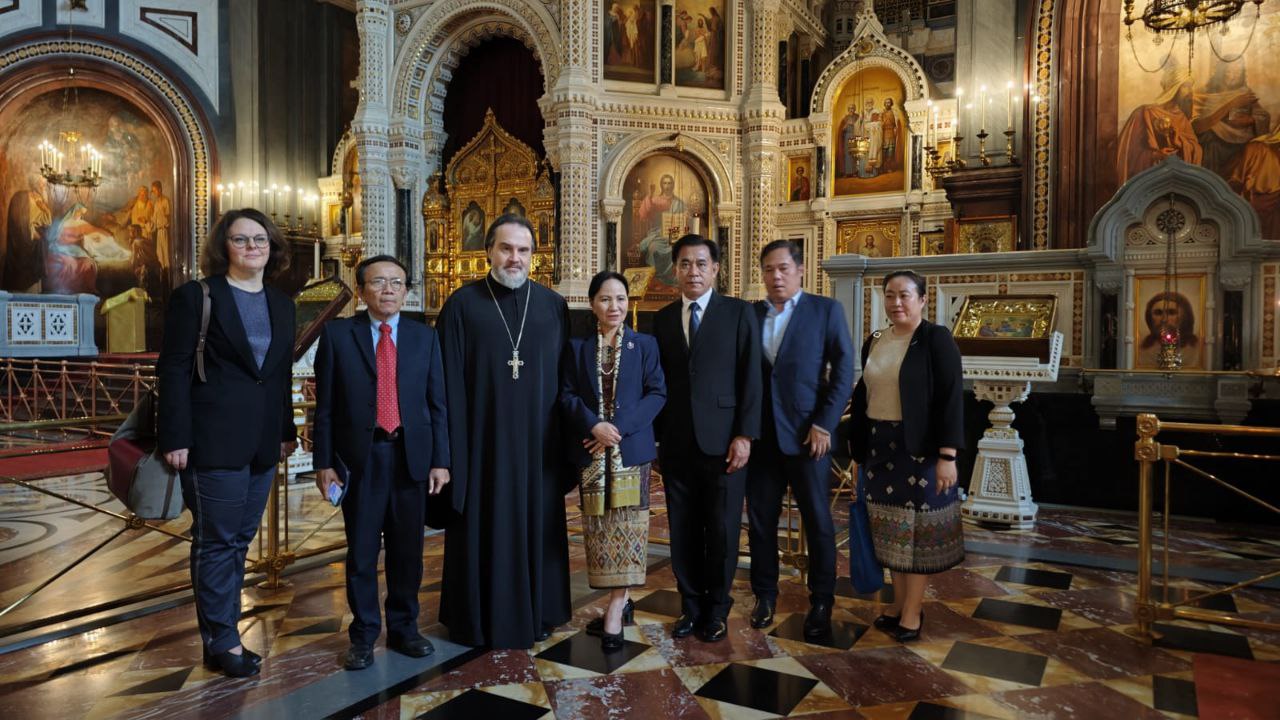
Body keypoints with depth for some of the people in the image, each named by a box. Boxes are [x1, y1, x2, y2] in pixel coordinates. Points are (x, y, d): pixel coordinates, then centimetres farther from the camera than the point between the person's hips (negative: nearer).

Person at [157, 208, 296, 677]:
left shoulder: (281, 304, 12)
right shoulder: (196, 296, -4)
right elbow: (174, 369, -8)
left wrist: (287, 430, 12)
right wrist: (176, 438, -14)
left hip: (263, 443, 6)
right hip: (215, 440, -6)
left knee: (241, 538, 12)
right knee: (216, 541, 2)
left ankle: (220, 628, 24)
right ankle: (222, 641, 13)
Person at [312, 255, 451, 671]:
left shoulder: (425, 337, 7)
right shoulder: (337, 335, 1)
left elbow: (437, 403, 5)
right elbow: (325, 406, 0)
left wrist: (440, 460, 1)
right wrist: (323, 461, -4)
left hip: (411, 457, 2)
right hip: (360, 458, -2)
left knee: (407, 550, 11)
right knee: (361, 552, 7)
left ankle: (404, 628, 27)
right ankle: (363, 635, 22)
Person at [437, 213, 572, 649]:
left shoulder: (553, 306, 4)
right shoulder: (462, 305, -2)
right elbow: (450, 383, -4)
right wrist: (452, 445, -9)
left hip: (537, 440, 2)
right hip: (483, 437, -2)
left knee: (537, 523, 12)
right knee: (483, 527, 7)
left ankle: (537, 613, 28)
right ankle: (479, 618, 24)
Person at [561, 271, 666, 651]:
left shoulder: (645, 344, 4)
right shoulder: (577, 346, 8)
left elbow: (657, 393, -3)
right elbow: (567, 394, 2)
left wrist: (621, 428, -15)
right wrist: (594, 425, -16)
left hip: (631, 448, -2)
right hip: (591, 450, 2)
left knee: (626, 525, -3)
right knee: (599, 526, 6)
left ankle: (615, 611, 1)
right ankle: (620, 603, 18)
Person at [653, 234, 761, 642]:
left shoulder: (739, 314, 1)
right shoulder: (663, 319, 11)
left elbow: (750, 378, -4)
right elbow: (659, 381, 10)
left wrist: (745, 435, -10)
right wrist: (655, 435, 5)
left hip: (723, 441, -3)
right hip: (676, 443, 3)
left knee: (722, 530, 6)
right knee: (683, 531, 9)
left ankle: (716, 610, 23)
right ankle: (690, 606, 25)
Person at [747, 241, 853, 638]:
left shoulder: (826, 310, 0)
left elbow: (844, 370, -4)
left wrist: (824, 424, -10)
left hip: (807, 435, -2)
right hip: (760, 434, 3)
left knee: (818, 521, 6)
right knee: (760, 519, 10)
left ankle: (821, 602, 21)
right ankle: (765, 595, 25)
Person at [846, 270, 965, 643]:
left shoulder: (936, 339, -8)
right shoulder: (874, 342, 8)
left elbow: (951, 398, -13)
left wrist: (947, 456, -19)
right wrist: (859, 449, 11)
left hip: (920, 448, -5)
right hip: (880, 448, 6)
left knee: (918, 527, 4)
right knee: (891, 528, 12)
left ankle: (913, 611, 16)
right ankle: (899, 601, 26)